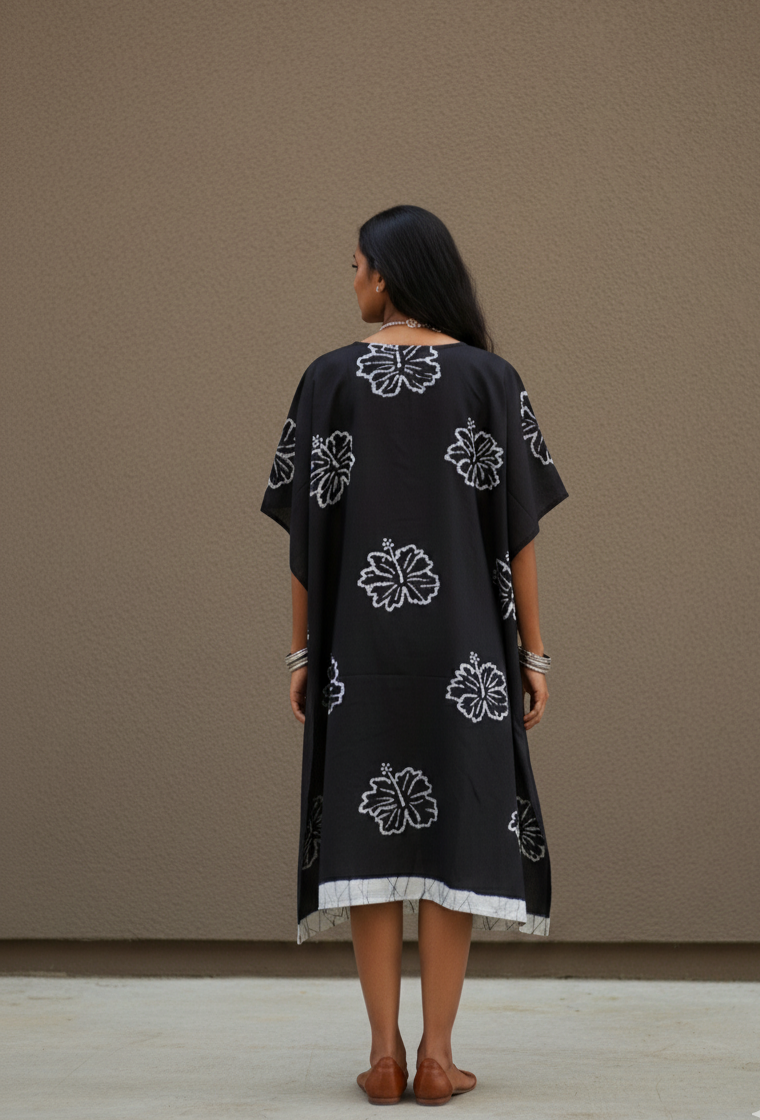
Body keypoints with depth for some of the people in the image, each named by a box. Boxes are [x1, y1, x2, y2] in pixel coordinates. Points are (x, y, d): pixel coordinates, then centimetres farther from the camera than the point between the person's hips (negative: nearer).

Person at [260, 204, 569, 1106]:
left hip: (362, 635, 1)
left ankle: (384, 1054, 2)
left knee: (373, 833, 5)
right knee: (453, 831, 3)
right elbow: (520, 523, -2)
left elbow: (306, 523, 0)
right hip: (462, 637, 0)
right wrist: (533, 651, 3)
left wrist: (302, 651, 7)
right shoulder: (493, 377, -1)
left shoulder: (330, 376, 0)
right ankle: (436, 1056, 1)